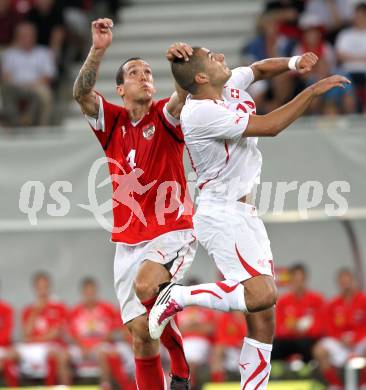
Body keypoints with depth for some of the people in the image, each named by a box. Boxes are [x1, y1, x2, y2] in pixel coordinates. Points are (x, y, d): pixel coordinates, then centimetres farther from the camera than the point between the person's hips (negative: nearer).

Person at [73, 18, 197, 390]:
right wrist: (98, 50, -24)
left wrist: (181, 61, -41)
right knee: (141, 335, -2)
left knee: (145, 285, -30)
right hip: (128, 243, 4)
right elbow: (81, 93, -8)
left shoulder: (164, 116, 1)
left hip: (172, 233, -4)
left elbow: (183, 94, -19)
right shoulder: (111, 121, 9)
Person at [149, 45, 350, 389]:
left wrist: (293, 63, 2)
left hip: (243, 213, 9)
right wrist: (313, 92, -17)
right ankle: (178, 297, -7)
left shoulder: (228, 84, 4)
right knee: (262, 294, -24)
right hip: (221, 215, -9)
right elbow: (269, 126, -23)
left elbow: (261, 68, 24)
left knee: (263, 315, 4)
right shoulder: (201, 113, -21)